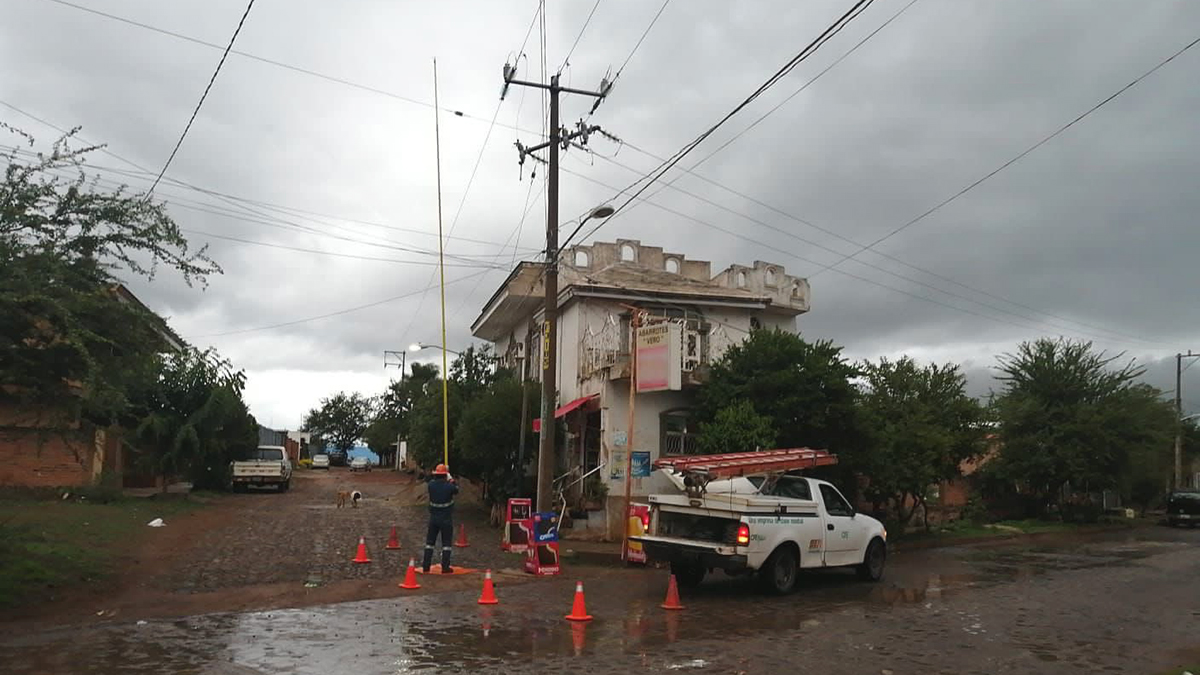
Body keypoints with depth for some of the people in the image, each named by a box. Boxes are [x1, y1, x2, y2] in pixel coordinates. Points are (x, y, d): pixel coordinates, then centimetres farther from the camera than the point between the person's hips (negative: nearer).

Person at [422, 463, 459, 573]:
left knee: (430, 542, 12)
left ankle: (426, 567, 13)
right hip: (446, 519, -3)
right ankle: (445, 567, 5)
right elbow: (456, 490, 7)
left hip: (433, 518, 3)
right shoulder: (449, 486, -15)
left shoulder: (431, 485, -9)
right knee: (446, 543, 6)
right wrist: (451, 479, 19)